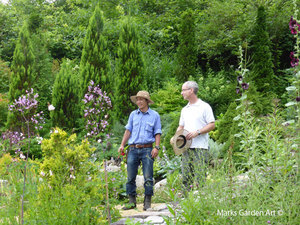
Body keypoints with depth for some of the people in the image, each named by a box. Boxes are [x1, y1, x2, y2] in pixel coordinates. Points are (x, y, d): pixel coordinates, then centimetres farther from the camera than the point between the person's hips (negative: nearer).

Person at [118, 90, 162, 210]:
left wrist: (156, 147, -7)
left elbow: (157, 133, 5)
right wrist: (122, 145, 5)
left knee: (148, 177, -5)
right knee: (130, 177, 1)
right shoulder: (133, 114, 15)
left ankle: (147, 202, 2)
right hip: (133, 149, 3)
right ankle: (132, 201, 10)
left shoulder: (154, 115, 7)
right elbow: (128, 130, 14)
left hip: (147, 149, -3)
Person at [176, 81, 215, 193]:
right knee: (186, 177, 5)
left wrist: (197, 132, -16)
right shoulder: (184, 109, 20)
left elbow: (212, 125, -5)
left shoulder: (204, 107, 0)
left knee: (200, 177, -9)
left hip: (200, 147, -6)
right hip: (186, 147, 6)